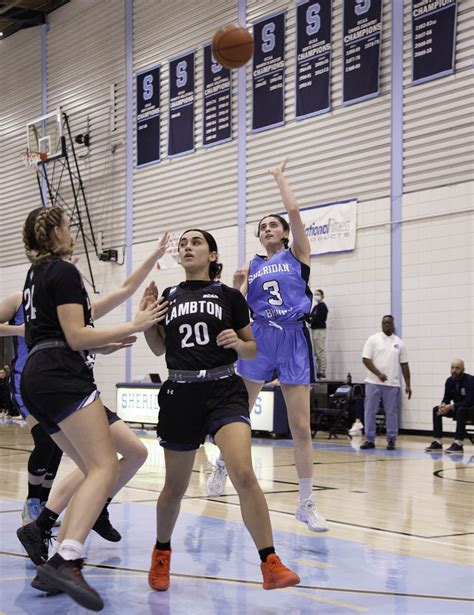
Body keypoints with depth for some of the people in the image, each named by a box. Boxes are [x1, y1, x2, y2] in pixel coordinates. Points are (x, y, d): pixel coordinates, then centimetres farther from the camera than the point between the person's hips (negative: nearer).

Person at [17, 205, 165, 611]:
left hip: (36, 378, 10)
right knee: (105, 468, -20)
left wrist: (102, 346, 31)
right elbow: (76, 336, -11)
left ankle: (60, 563, 2)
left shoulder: (36, 274, 25)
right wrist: (133, 326, -5)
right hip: (63, 377, -10)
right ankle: (65, 561, -38)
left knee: (95, 470, 11)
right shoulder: (64, 272, -4)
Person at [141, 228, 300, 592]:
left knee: (243, 474, -22)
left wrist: (238, 343, -12)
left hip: (224, 391, -2)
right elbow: (159, 348, 19)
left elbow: (252, 350, 10)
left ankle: (270, 565, -17)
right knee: (175, 486, 10)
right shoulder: (169, 296, 11)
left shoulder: (229, 296, 5)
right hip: (180, 394, 2)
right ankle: (162, 554, 37)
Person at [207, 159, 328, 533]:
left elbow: (294, 212, -5)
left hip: (294, 340, -2)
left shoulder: (297, 255, 7)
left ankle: (307, 502, 3)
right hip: (259, 338, 2)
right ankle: (222, 465, 36)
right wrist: (236, 286, -9)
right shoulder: (253, 265, 14)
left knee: (301, 425, -5)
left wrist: (280, 178, 7)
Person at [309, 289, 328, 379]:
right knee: (316, 353, 11)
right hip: (314, 330, 10)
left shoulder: (323, 306, -7)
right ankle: (318, 371, 15)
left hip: (320, 329, -10)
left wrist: (311, 319, -5)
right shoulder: (316, 307, 20)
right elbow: (310, 317, 14)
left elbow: (318, 318, -17)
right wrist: (310, 319, -7)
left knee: (320, 352, -10)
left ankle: (322, 372, -11)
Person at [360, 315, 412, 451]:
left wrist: (408, 385, 6)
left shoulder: (399, 343, 9)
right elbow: (366, 359, -5)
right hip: (373, 382, -2)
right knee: (370, 411, 0)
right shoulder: (373, 339, 1)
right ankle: (369, 440, 8)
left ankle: (391, 440, 11)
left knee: (392, 413, 4)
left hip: (392, 384, 2)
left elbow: (404, 365, 10)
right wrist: (378, 374, -16)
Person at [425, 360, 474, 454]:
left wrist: (451, 407, -33)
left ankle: (458, 444, -37)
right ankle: (437, 442, -12)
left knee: (461, 410, -38)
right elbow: (446, 399, 3)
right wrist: (443, 405, -22)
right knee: (436, 410, -7)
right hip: (457, 409, 8)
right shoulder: (450, 381, -1)